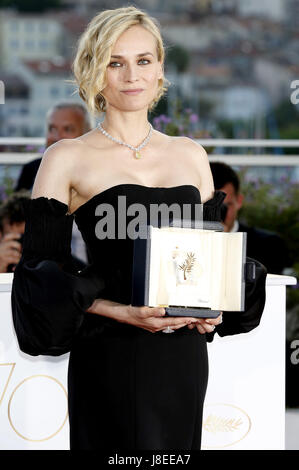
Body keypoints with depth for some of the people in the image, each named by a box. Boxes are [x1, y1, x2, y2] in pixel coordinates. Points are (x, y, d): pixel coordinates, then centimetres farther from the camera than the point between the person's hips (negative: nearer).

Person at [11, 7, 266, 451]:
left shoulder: (191, 155, 13)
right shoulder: (67, 159, 0)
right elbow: (40, 268, -5)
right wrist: (119, 312, -17)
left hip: (184, 352, 4)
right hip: (111, 358, -4)